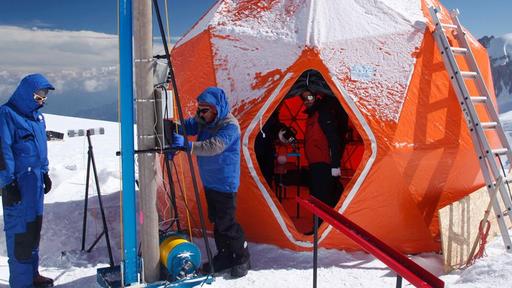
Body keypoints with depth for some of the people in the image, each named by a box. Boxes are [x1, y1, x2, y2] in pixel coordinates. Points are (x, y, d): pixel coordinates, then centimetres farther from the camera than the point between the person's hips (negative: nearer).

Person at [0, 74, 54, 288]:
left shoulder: (37, 116, 15)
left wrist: (45, 173, 23)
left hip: (36, 179, 8)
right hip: (18, 181, -8)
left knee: (34, 226, 14)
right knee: (20, 229, -5)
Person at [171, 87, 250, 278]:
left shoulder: (230, 125, -21)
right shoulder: (203, 120, 4)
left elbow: (214, 146, -33)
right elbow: (188, 125, 1)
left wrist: (188, 145, -41)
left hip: (225, 183, -8)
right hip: (209, 182, 8)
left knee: (226, 223, -4)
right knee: (216, 221, 16)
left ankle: (242, 258, 12)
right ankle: (225, 255, 30)